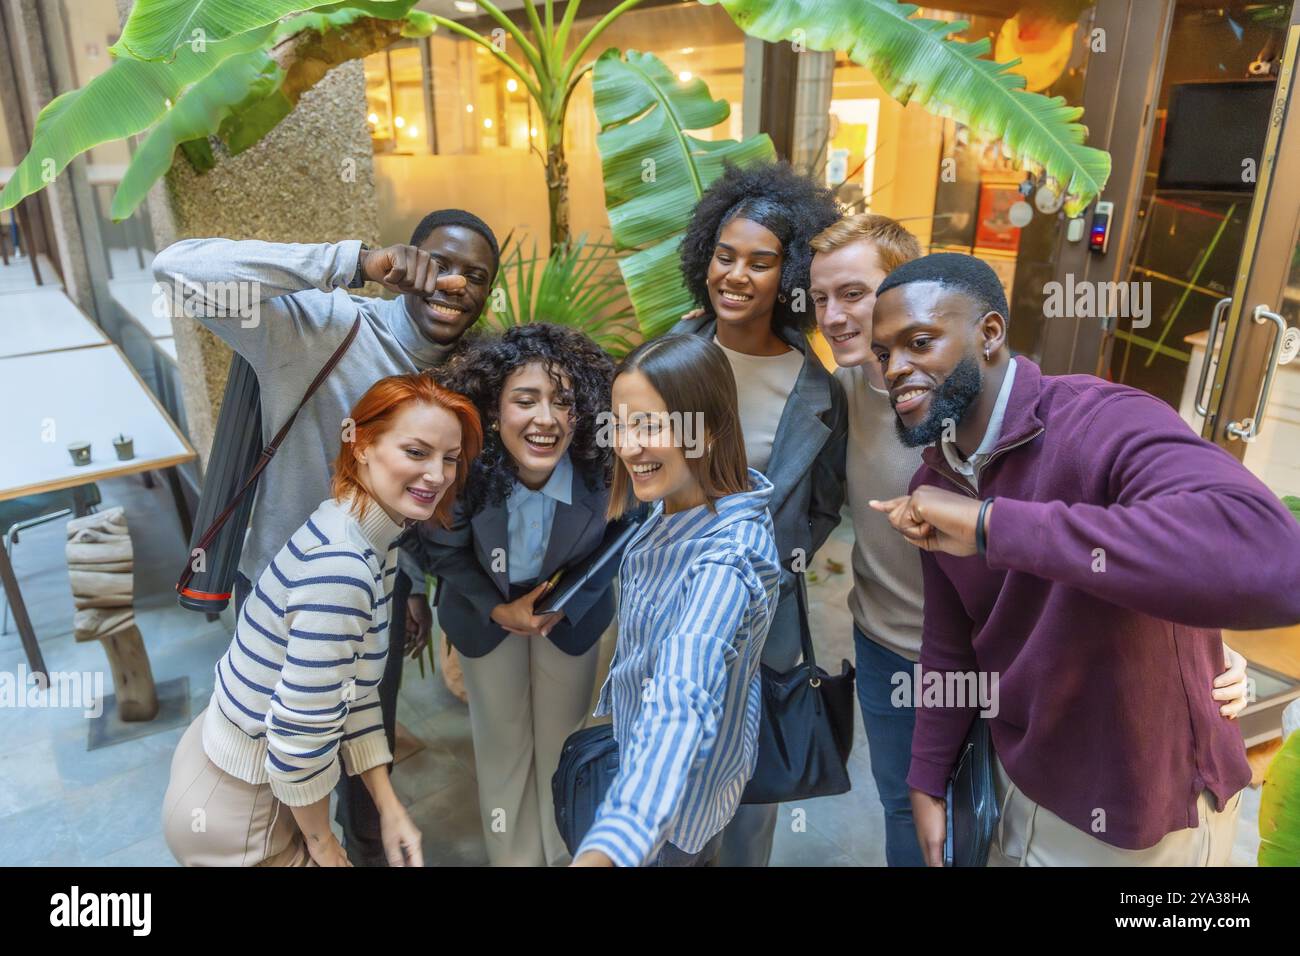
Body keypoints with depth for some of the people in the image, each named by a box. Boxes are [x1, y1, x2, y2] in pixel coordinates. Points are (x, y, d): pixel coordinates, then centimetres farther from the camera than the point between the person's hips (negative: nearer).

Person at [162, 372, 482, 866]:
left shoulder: (371, 541, -2)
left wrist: (390, 810, 3)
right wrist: (322, 843, -10)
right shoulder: (339, 566, -31)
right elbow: (300, 734, -28)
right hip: (233, 810, -9)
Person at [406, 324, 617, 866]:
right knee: (501, 741, 17)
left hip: (572, 611, 0)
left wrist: (564, 604, -20)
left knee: (562, 739, 18)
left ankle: (564, 854, 45)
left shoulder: (603, 471, -32)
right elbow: (443, 552, -12)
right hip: (487, 611, 0)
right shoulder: (465, 471, -32)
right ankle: (511, 856, 43)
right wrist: (499, 609, -18)